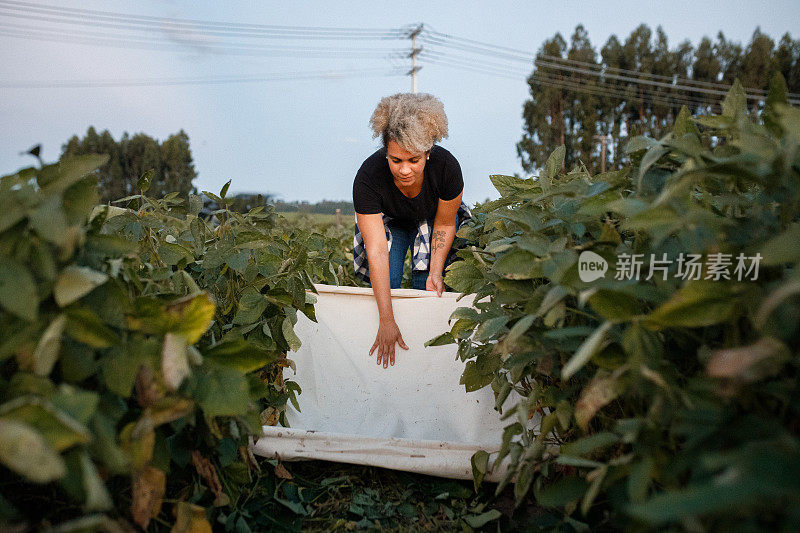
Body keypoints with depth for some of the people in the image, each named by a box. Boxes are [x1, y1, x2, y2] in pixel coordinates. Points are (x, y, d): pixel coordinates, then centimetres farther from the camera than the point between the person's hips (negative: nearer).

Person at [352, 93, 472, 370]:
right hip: (388, 222, 0)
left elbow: (445, 224, -15)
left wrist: (435, 272, -24)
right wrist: (387, 321, -41)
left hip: (432, 220, 1)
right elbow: (377, 251, -39)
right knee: (386, 283, -17)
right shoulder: (368, 176, -37)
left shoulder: (446, 166, -34)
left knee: (426, 285, -17)